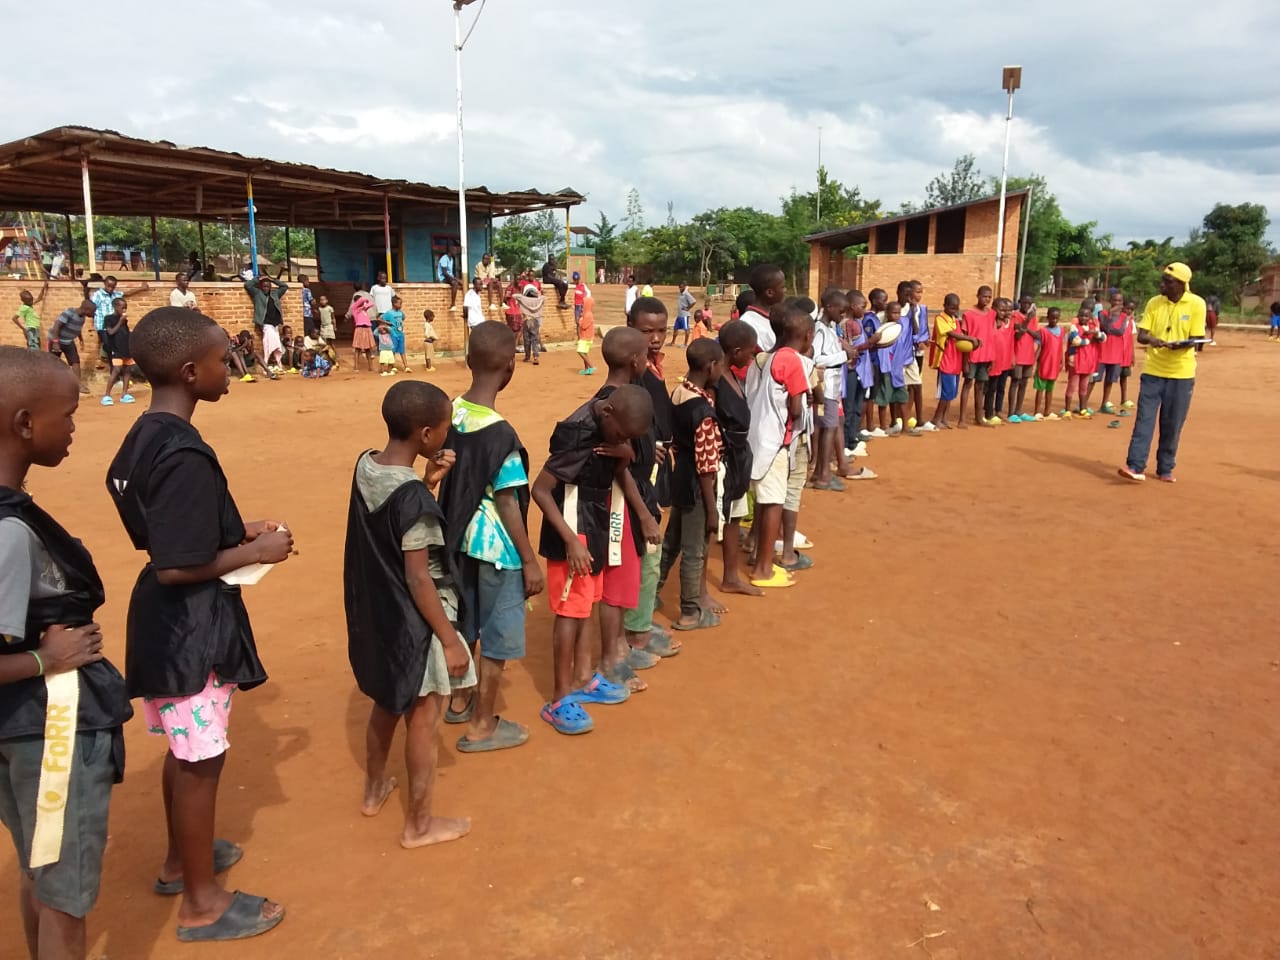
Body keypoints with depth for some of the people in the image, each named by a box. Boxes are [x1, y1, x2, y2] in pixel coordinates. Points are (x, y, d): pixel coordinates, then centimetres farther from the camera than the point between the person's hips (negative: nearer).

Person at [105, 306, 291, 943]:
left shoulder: (143, 438, 4)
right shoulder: (185, 455, -26)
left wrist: (238, 532, 9)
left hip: (168, 622, 10)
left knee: (185, 748, 24)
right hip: (192, 626, -9)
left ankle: (180, 860, 44)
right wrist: (256, 553, -15)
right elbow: (178, 568, -26)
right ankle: (202, 902, 23)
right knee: (201, 759, 6)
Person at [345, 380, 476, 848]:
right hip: (412, 623, -8)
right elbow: (419, 580, -23)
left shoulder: (365, 466, -3)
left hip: (374, 614, 8)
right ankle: (418, 825, 24)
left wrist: (427, 482, -1)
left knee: (386, 703, 27)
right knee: (422, 720, 9)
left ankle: (374, 789, 46)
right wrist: (450, 639, -16)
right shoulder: (413, 498, -27)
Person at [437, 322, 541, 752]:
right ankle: (482, 726, 21)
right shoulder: (500, 433, -24)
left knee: (466, 625, 24)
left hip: (460, 538, 8)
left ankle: (460, 701, 42)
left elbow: (448, 476, 7)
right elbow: (507, 502, -19)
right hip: (496, 547, -7)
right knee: (497, 638, 8)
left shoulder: (451, 412, -3)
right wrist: (530, 560, -11)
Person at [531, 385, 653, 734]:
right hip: (573, 531, -8)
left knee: (586, 605, 17)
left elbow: (617, 475, 9)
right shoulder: (578, 435, -26)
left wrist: (624, 453, -13)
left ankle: (584, 679, 30)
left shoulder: (612, 423, -1)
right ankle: (560, 699, 7)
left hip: (594, 527, 8)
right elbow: (540, 490, -24)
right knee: (570, 611, -3)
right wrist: (571, 541, -26)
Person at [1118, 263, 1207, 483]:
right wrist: (1152, 340, -25)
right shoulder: (1154, 303, 2)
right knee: (1144, 419, -5)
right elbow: (1141, 335, -2)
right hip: (1153, 371, 2)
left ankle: (1165, 469, 17)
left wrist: (1180, 344, -29)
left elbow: (1196, 339, -8)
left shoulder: (1196, 304, -6)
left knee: (1172, 425, 5)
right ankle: (1136, 466, -6)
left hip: (1181, 374, -2)